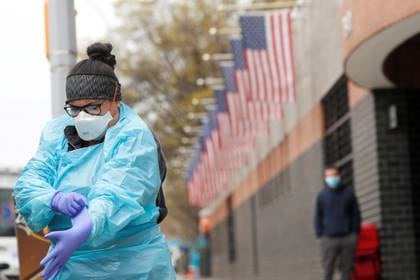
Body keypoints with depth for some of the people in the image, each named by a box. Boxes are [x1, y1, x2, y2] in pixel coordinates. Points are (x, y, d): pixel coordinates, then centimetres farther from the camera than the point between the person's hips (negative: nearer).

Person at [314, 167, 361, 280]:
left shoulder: (348, 193, 5)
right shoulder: (321, 196, 4)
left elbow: (356, 214, 8)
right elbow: (318, 217, 7)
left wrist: (355, 233, 2)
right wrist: (320, 236, 0)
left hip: (348, 238, 1)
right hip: (329, 239, -1)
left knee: (347, 268, 3)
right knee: (328, 270, -2)